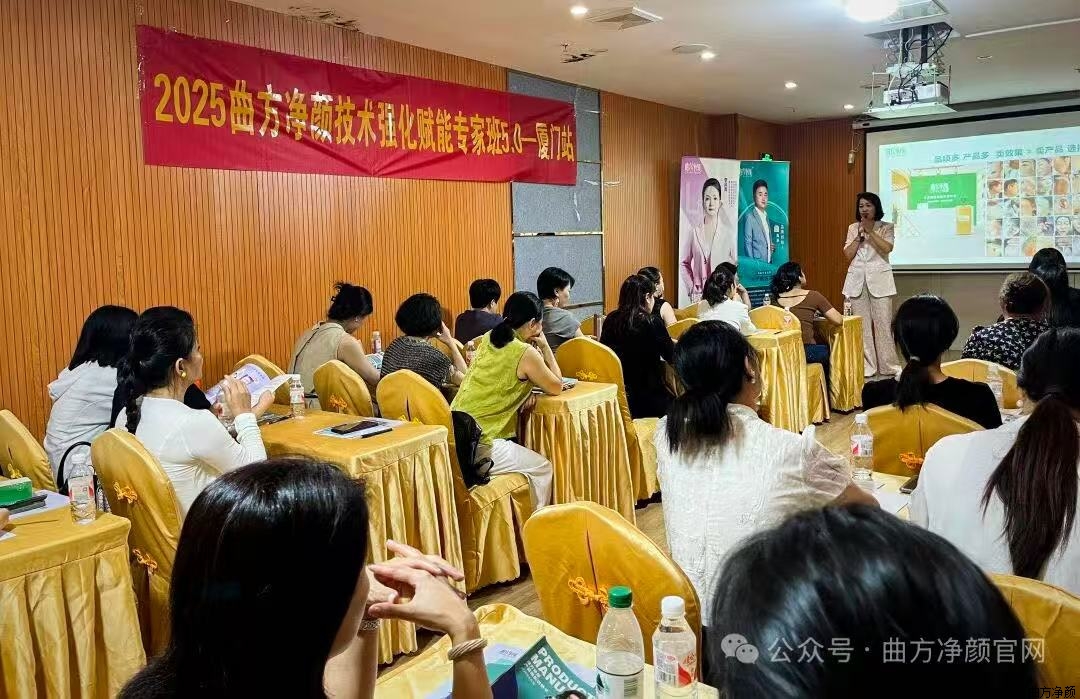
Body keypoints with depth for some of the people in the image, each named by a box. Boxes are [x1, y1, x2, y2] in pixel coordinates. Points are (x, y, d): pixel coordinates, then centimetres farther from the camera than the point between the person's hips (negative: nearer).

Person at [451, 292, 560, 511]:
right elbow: (556, 387, 3)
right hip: (479, 446, -8)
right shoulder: (526, 353, -11)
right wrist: (545, 346, 7)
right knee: (542, 468, 13)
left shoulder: (488, 339, 11)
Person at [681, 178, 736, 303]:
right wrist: (692, 289, 3)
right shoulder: (695, 232, 2)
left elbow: (735, 265, 3)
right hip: (699, 296, 1)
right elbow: (684, 263, 11)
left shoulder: (728, 232, -3)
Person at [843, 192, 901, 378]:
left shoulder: (886, 227, 4)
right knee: (861, 324, 3)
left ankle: (889, 366, 2)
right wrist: (860, 235, -5)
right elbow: (848, 255, 3)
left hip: (879, 279, -2)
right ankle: (866, 367, 8)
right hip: (857, 280, 3)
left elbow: (887, 248, -13)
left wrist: (870, 231, -14)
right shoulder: (853, 228, 11)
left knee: (883, 323, -5)